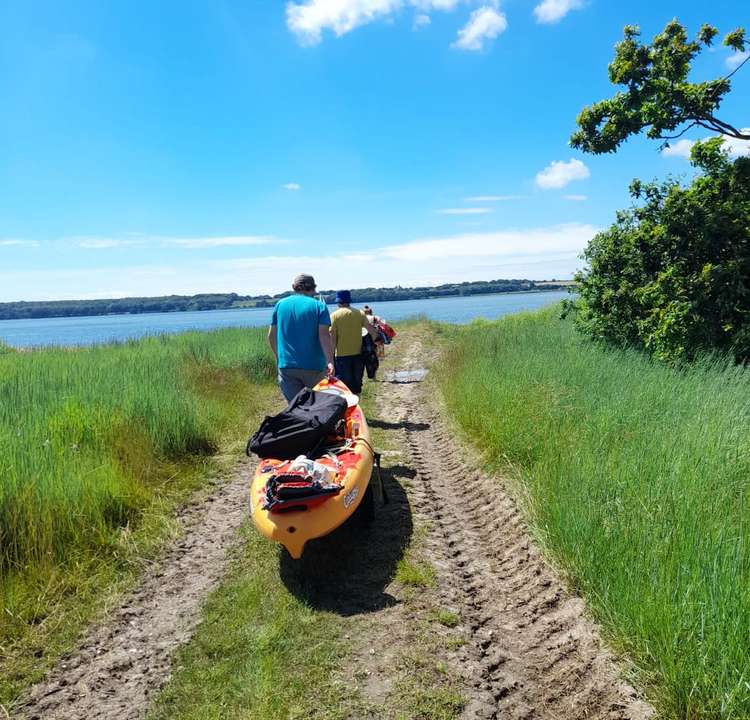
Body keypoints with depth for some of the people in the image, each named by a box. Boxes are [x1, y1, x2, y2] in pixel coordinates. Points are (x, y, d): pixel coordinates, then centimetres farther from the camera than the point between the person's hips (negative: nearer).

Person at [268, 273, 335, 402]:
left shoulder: (280, 304, 10)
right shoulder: (319, 306, -1)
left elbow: (271, 336, 14)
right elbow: (324, 335, -14)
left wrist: (278, 357, 27)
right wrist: (330, 361, -19)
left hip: (286, 366, 3)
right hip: (313, 367, -2)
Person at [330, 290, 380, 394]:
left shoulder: (335, 315, -4)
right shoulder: (360, 313, 3)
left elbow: (333, 338, -7)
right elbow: (372, 330, -4)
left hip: (342, 355, -3)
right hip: (358, 354, 3)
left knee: (344, 386, 3)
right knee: (356, 383, 15)